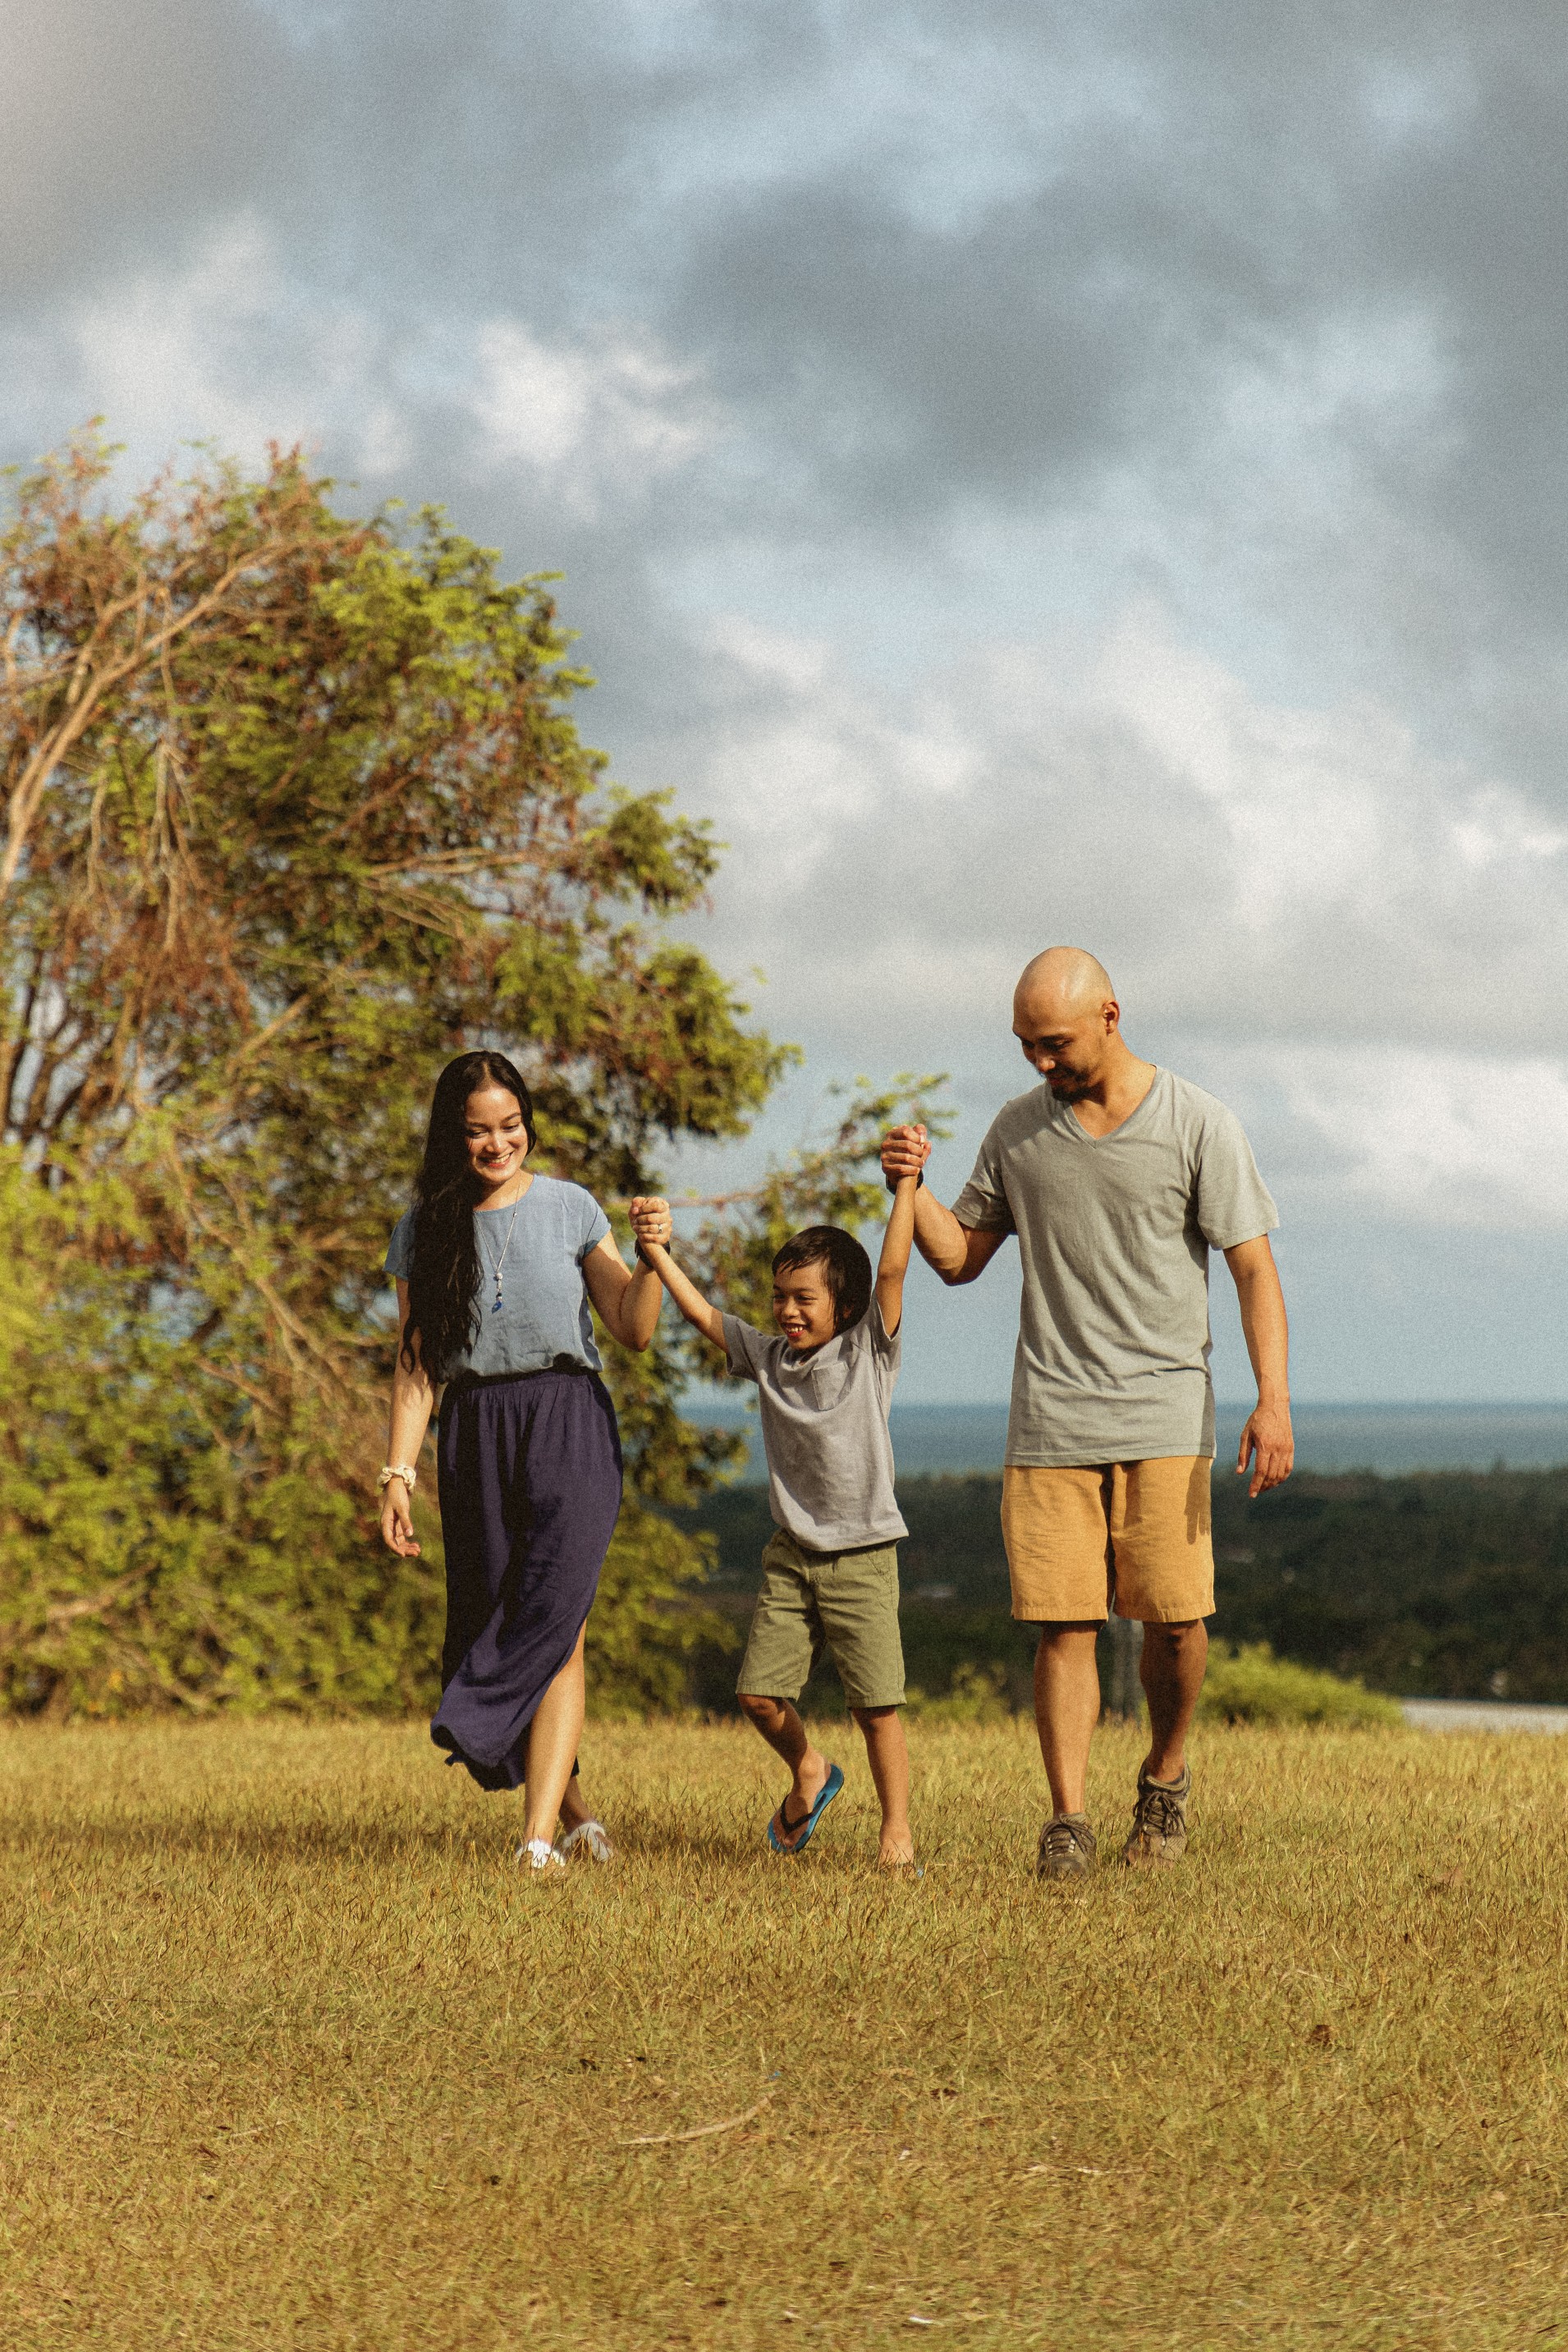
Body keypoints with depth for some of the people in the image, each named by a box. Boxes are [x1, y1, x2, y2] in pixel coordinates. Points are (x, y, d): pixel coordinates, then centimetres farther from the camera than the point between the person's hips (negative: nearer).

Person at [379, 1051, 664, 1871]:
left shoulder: (569, 1208, 5)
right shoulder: (426, 1228, 8)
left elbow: (633, 1330, 4)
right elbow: (416, 1364, 9)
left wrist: (650, 1259, -13)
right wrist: (398, 1474, 2)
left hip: (568, 1420, -3)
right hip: (474, 1433, 3)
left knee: (555, 1620, -16)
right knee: (489, 1627, 2)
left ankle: (536, 1844, -22)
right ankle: (574, 1814, 20)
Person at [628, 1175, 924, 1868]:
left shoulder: (869, 1353, -3)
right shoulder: (768, 1358, 7)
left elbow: (891, 1270, -12)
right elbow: (704, 1316, 5)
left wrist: (906, 1184, -16)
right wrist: (657, 1251, -5)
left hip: (862, 1558, -4)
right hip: (791, 1555, 4)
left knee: (876, 1705, -5)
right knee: (759, 1691, 0)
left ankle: (896, 1826, 9)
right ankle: (809, 1772, 28)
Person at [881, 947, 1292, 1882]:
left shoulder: (1198, 1125, 0)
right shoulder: (1019, 1130, 10)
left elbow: (1255, 1269, -2)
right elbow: (959, 1257, 18)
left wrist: (1274, 1400, -13)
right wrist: (910, 1188, -2)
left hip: (1164, 1417, -2)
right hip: (1050, 1420, 2)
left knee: (1176, 1618, -5)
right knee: (1064, 1623, -5)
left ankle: (1167, 1778, 21)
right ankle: (1068, 1822, -1)